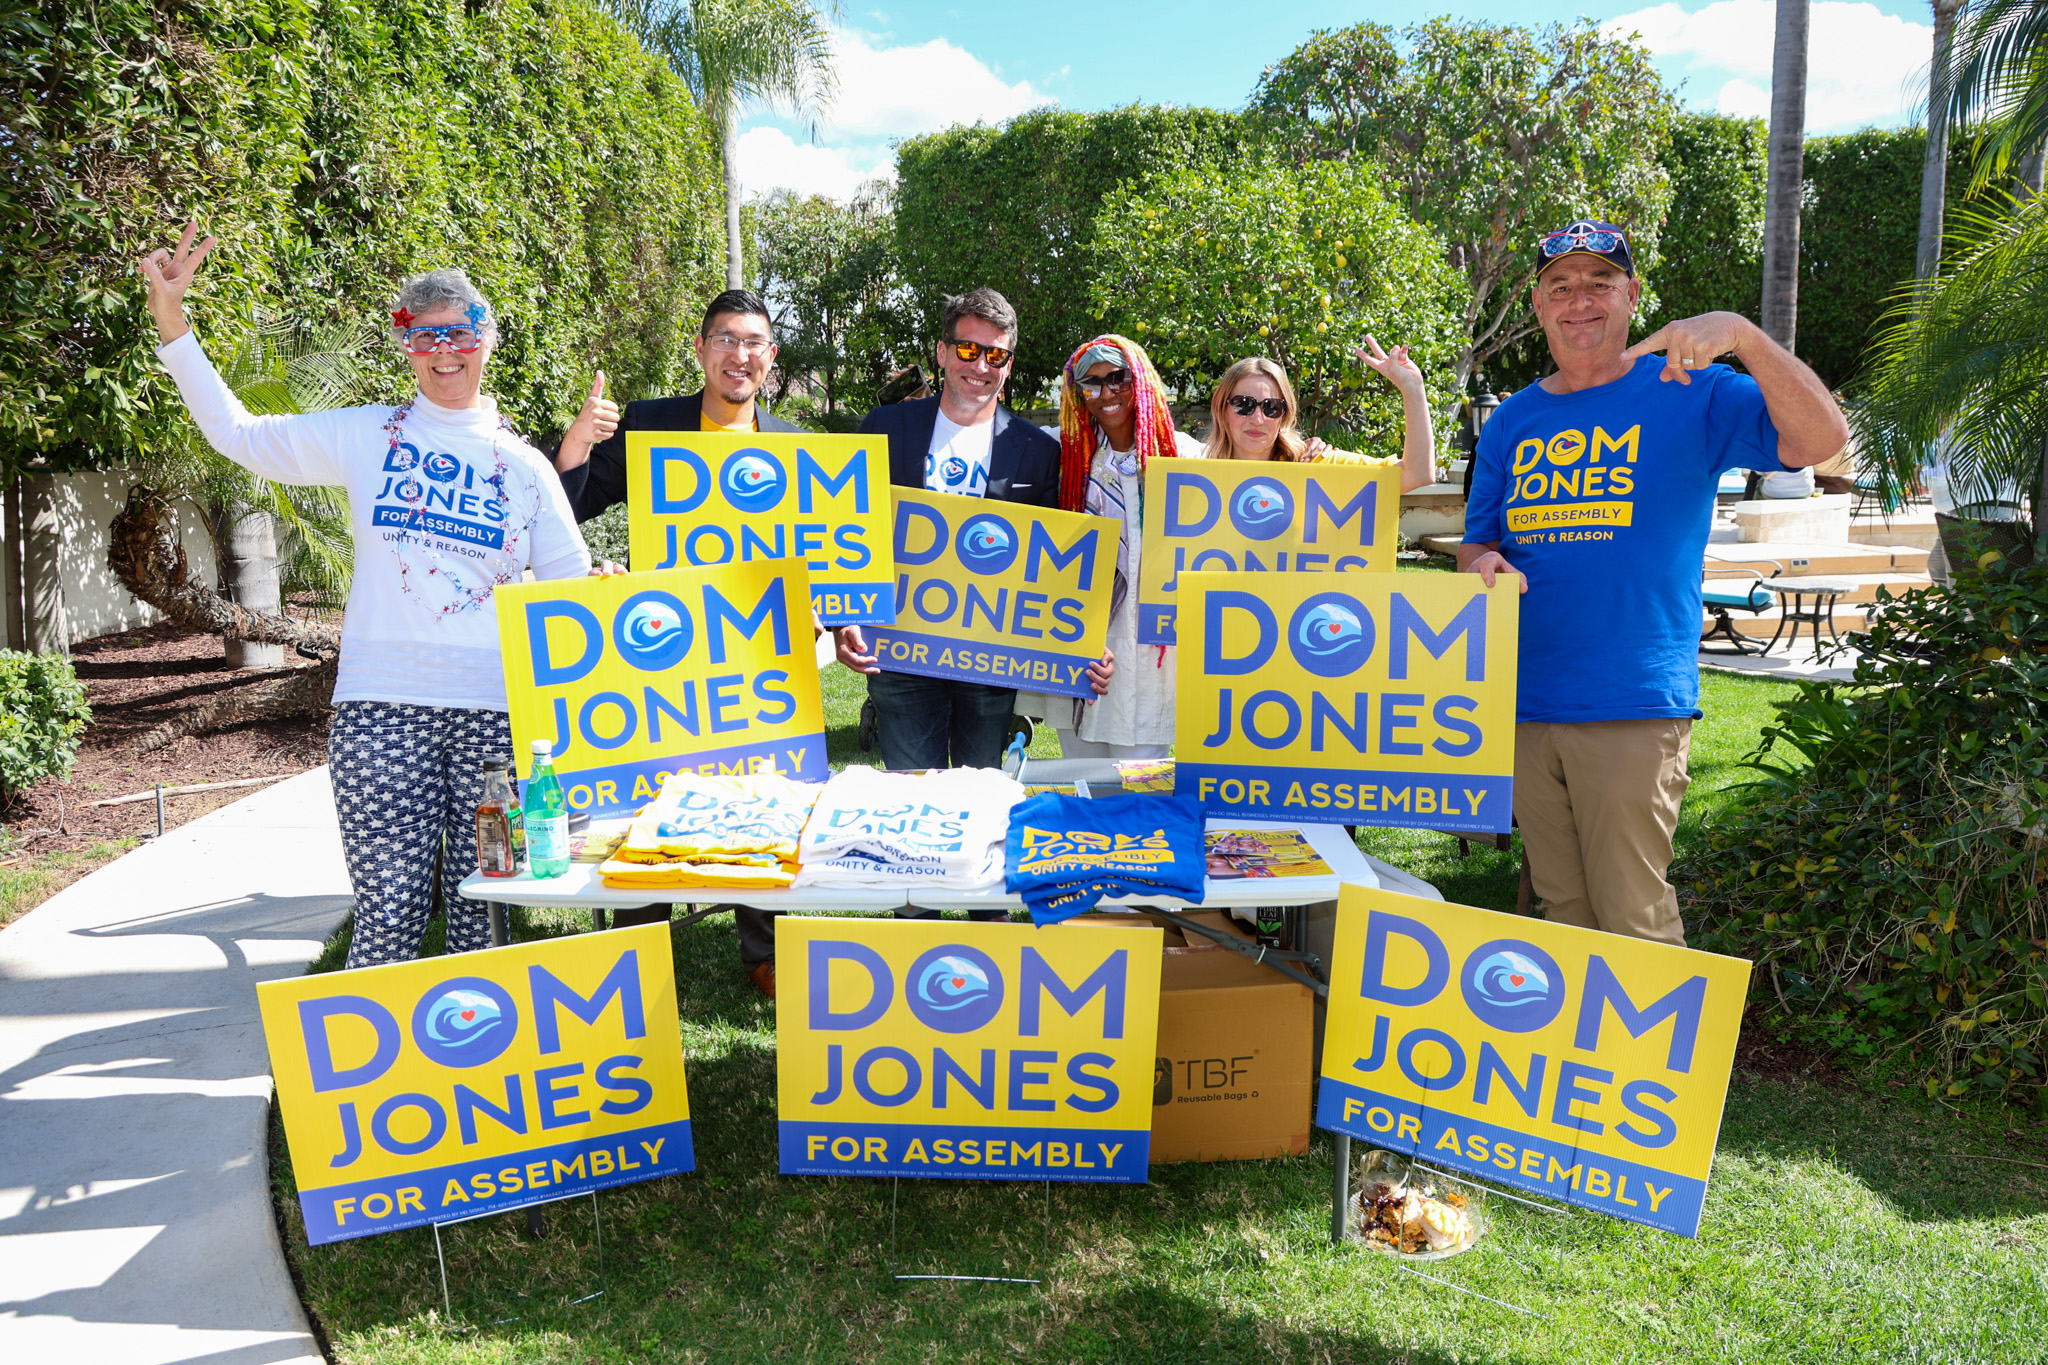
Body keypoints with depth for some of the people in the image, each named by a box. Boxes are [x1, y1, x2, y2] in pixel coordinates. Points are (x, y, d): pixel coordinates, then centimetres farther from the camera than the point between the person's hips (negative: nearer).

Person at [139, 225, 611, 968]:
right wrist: (172, 322, 9)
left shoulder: (523, 465, 11)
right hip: (383, 707, -1)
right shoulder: (367, 436, 10)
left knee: (485, 916, 5)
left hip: (497, 711, 1)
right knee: (389, 914, -4)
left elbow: (570, 586, 11)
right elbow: (236, 432, 14)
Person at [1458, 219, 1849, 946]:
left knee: (1634, 925, -3)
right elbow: (1476, 542, 16)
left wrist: (1743, 335, -26)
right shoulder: (1512, 423, 13)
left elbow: (1822, 438, -13)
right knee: (1564, 915, 14)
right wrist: (1481, 563, -8)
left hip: (1634, 707, -4)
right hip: (1523, 706, 5)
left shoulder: (1689, 394, 1)